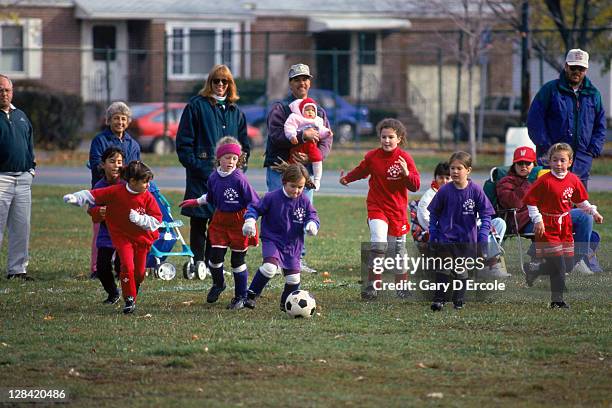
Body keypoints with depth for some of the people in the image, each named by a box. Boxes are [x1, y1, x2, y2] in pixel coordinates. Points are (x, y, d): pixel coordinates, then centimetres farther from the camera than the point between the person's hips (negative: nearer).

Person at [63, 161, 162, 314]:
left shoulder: (148, 197, -13)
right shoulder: (116, 192, -16)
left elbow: (156, 220, -13)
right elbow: (93, 195, -16)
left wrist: (139, 219, -28)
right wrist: (75, 198, -29)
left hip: (142, 238, 2)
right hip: (122, 237, -2)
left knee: (139, 272, 9)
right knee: (127, 266, -18)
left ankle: (133, 294, 37)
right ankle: (129, 300, -6)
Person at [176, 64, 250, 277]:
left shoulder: (235, 111, 17)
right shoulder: (196, 106, 1)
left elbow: (244, 144, 22)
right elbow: (184, 140, -3)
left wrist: (239, 165, 6)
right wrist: (194, 165, -12)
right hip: (201, 175, -5)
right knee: (199, 221, -5)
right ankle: (198, 262, -3)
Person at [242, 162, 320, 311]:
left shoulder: (304, 201, -2)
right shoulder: (272, 198, -11)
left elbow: (312, 216, 5)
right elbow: (255, 208, -2)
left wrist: (312, 225, -19)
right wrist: (250, 220, -20)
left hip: (293, 245, 4)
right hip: (272, 241, -4)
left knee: (293, 279, 5)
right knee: (270, 267, -29)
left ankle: (287, 304, 32)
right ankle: (251, 296, -14)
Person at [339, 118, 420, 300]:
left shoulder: (405, 158, -7)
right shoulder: (373, 156, -3)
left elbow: (415, 186, -9)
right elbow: (361, 171, 17)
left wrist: (406, 173, -25)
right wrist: (347, 178, 7)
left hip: (397, 209, 1)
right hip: (376, 207, -1)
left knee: (398, 247, 10)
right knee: (379, 243, -21)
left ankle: (401, 285, 28)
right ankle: (373, 284, -16)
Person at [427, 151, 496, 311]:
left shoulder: (475, 190, -9)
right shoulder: (444, 191, -7)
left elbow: (486, 214, -3)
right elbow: (433, 213, 5)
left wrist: (483, 235, -13)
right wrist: (433, 235, 0)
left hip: (467, 240, 0)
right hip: (445, 239, 0)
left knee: (461, 271, 11)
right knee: (443, 270, -4)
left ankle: (459, 301, 22)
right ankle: (439, 300, -1)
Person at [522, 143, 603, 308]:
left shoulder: (573, 180, 3)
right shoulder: (545, 181, -14)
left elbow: (581, 200, 18)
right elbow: (530, 201, -10)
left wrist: (593, 212, 8)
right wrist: (538, 220, -15)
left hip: (565, 227, 7)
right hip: (547, 227, -7)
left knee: (568, 263, 9)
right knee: (558, 265, -9)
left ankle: (533, 273, 27)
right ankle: (557, 300, 1)